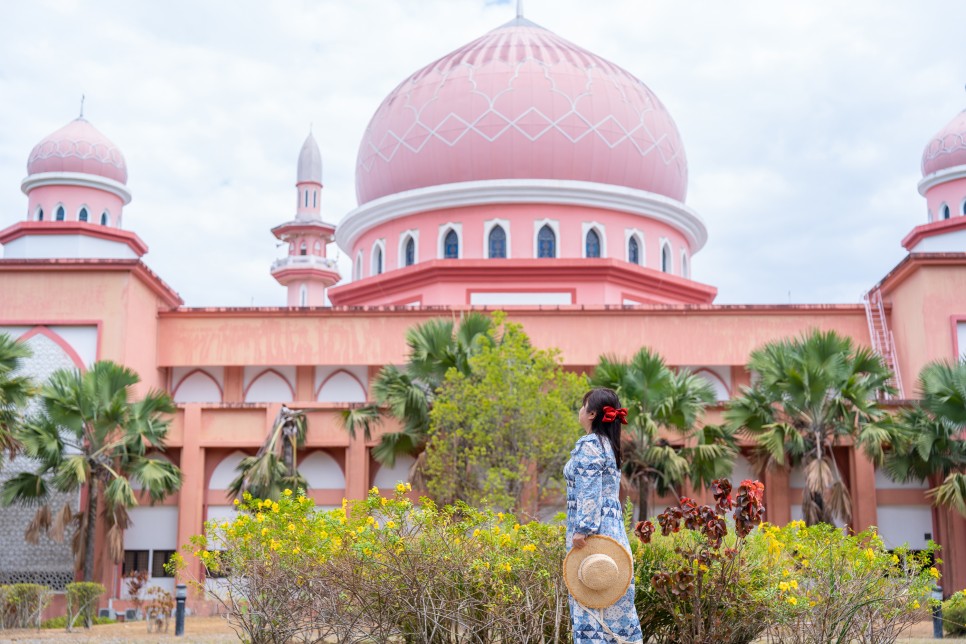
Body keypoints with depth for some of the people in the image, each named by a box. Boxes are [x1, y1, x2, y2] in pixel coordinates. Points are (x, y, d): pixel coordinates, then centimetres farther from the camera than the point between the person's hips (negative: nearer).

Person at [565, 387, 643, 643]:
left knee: (592, 603, -8)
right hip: (611, 530, 9)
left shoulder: (588, 444, -10)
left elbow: (589, 491, -20)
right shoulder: (607, 444, 18)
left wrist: (582, 528, -23)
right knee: (614, 603, 10)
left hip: (595, 533, -9)